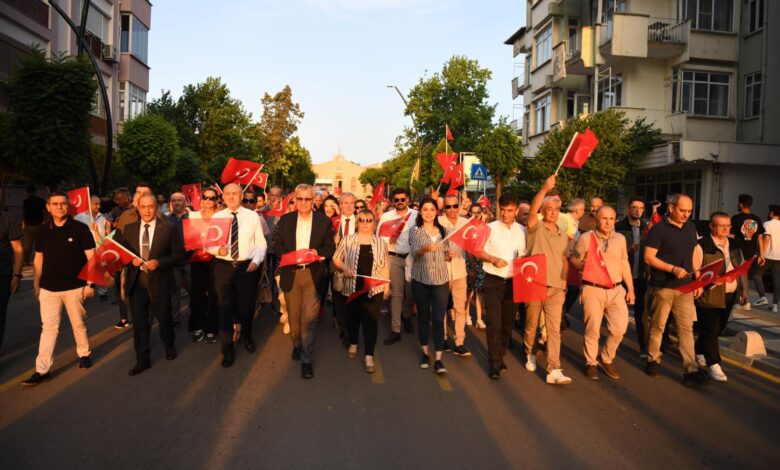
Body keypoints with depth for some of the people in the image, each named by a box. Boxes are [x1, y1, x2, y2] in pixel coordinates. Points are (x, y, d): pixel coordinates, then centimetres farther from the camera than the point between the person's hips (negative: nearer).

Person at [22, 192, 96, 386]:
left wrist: (90, 283, -10)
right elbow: (38, 259, 12)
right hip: (48, 288, 3)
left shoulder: (80, 228, -6)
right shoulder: (43, 231, 5)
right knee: (48, 328, 2)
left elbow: (91, 257, -6)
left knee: (79, 324, 11)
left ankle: (84, 354, 31)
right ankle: (42, 370, 5)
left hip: (74, 287, -3)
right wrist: (36, 285, 9)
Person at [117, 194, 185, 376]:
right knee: (139, 322, 7)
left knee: (164, 318, 11)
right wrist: (131, 261, -11)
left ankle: (170, 347, 38)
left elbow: (179, 255, -5)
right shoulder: (129, 229, 6)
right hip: (136, 281, 3)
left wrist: (159, 262, -19)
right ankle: (143, 359, 18)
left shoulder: (170, 228, -5)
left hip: (159, 281, -2)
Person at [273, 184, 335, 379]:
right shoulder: (285, 220, 4)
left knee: (309, 318, -6)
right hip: (290, 274, 2)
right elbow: (277, 245, 5)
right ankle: (297, 345, 41)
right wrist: (289, 255, -14)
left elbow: (330, 248, 0)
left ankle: (306, 359, 5)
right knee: (294, 316, 15)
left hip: (313, 275, -2)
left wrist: (316, 252, -18)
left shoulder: (324, 221, -1)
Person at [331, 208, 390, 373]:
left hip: (373, 289, 0)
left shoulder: (380, 242, 4)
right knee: (351, 318, 14)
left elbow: (385, 266, 8)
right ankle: (353, 344, 38)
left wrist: (386, 286, 7)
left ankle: (369, 356, 2)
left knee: (370, 321, -3)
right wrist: (345, 268, -13)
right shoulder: (347, 239, 0)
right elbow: (336, 259, 5)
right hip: (350, 288, 1)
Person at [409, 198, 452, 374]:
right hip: (421, 280, -1)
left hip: (441, 279, 2)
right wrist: (425, 248, -37)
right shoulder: (415, 230, -1)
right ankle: (425, 353, 25)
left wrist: (449, 255, -8)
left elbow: (446, 253, 15)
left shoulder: (443, 230, 8)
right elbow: (414, 251, -17)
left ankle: (438, 359, 0)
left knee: (439, 318, -3)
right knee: (423, 316, 9)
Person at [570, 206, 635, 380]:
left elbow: (624, 264, 15)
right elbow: (573, 259, 0)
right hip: (593, 289, -4)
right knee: (592, 329, 1)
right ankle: (591, 363, 20)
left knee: (620, 327, -2)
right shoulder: (586, 237, -3)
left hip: (616, 289, 4)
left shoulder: (620, 238, 11)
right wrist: (583, 265, -22)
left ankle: (606, 359, 22)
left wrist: (630, 288, 13)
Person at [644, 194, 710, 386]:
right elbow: (649, 257, -13)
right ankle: (653, 361, 23)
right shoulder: (659, 229, -9)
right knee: (657, 326, 7)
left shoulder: (691, 227, 9)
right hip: (662, 287, -5)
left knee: (686, 328, 1)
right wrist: (673, 269, -22)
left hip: (685, 286, 5)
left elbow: (693, 255, 17)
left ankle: (691, 370, 2)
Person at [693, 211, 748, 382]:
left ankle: (698, 351, 36)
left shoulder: (734, 246, 12)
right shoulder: (701, 246, -12)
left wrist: (744, 288, 15)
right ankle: (713, 365, 2)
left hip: (729, 296, 7)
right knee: (710, 331, -4)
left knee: (718, 329, 16)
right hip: (709, 296, -7)